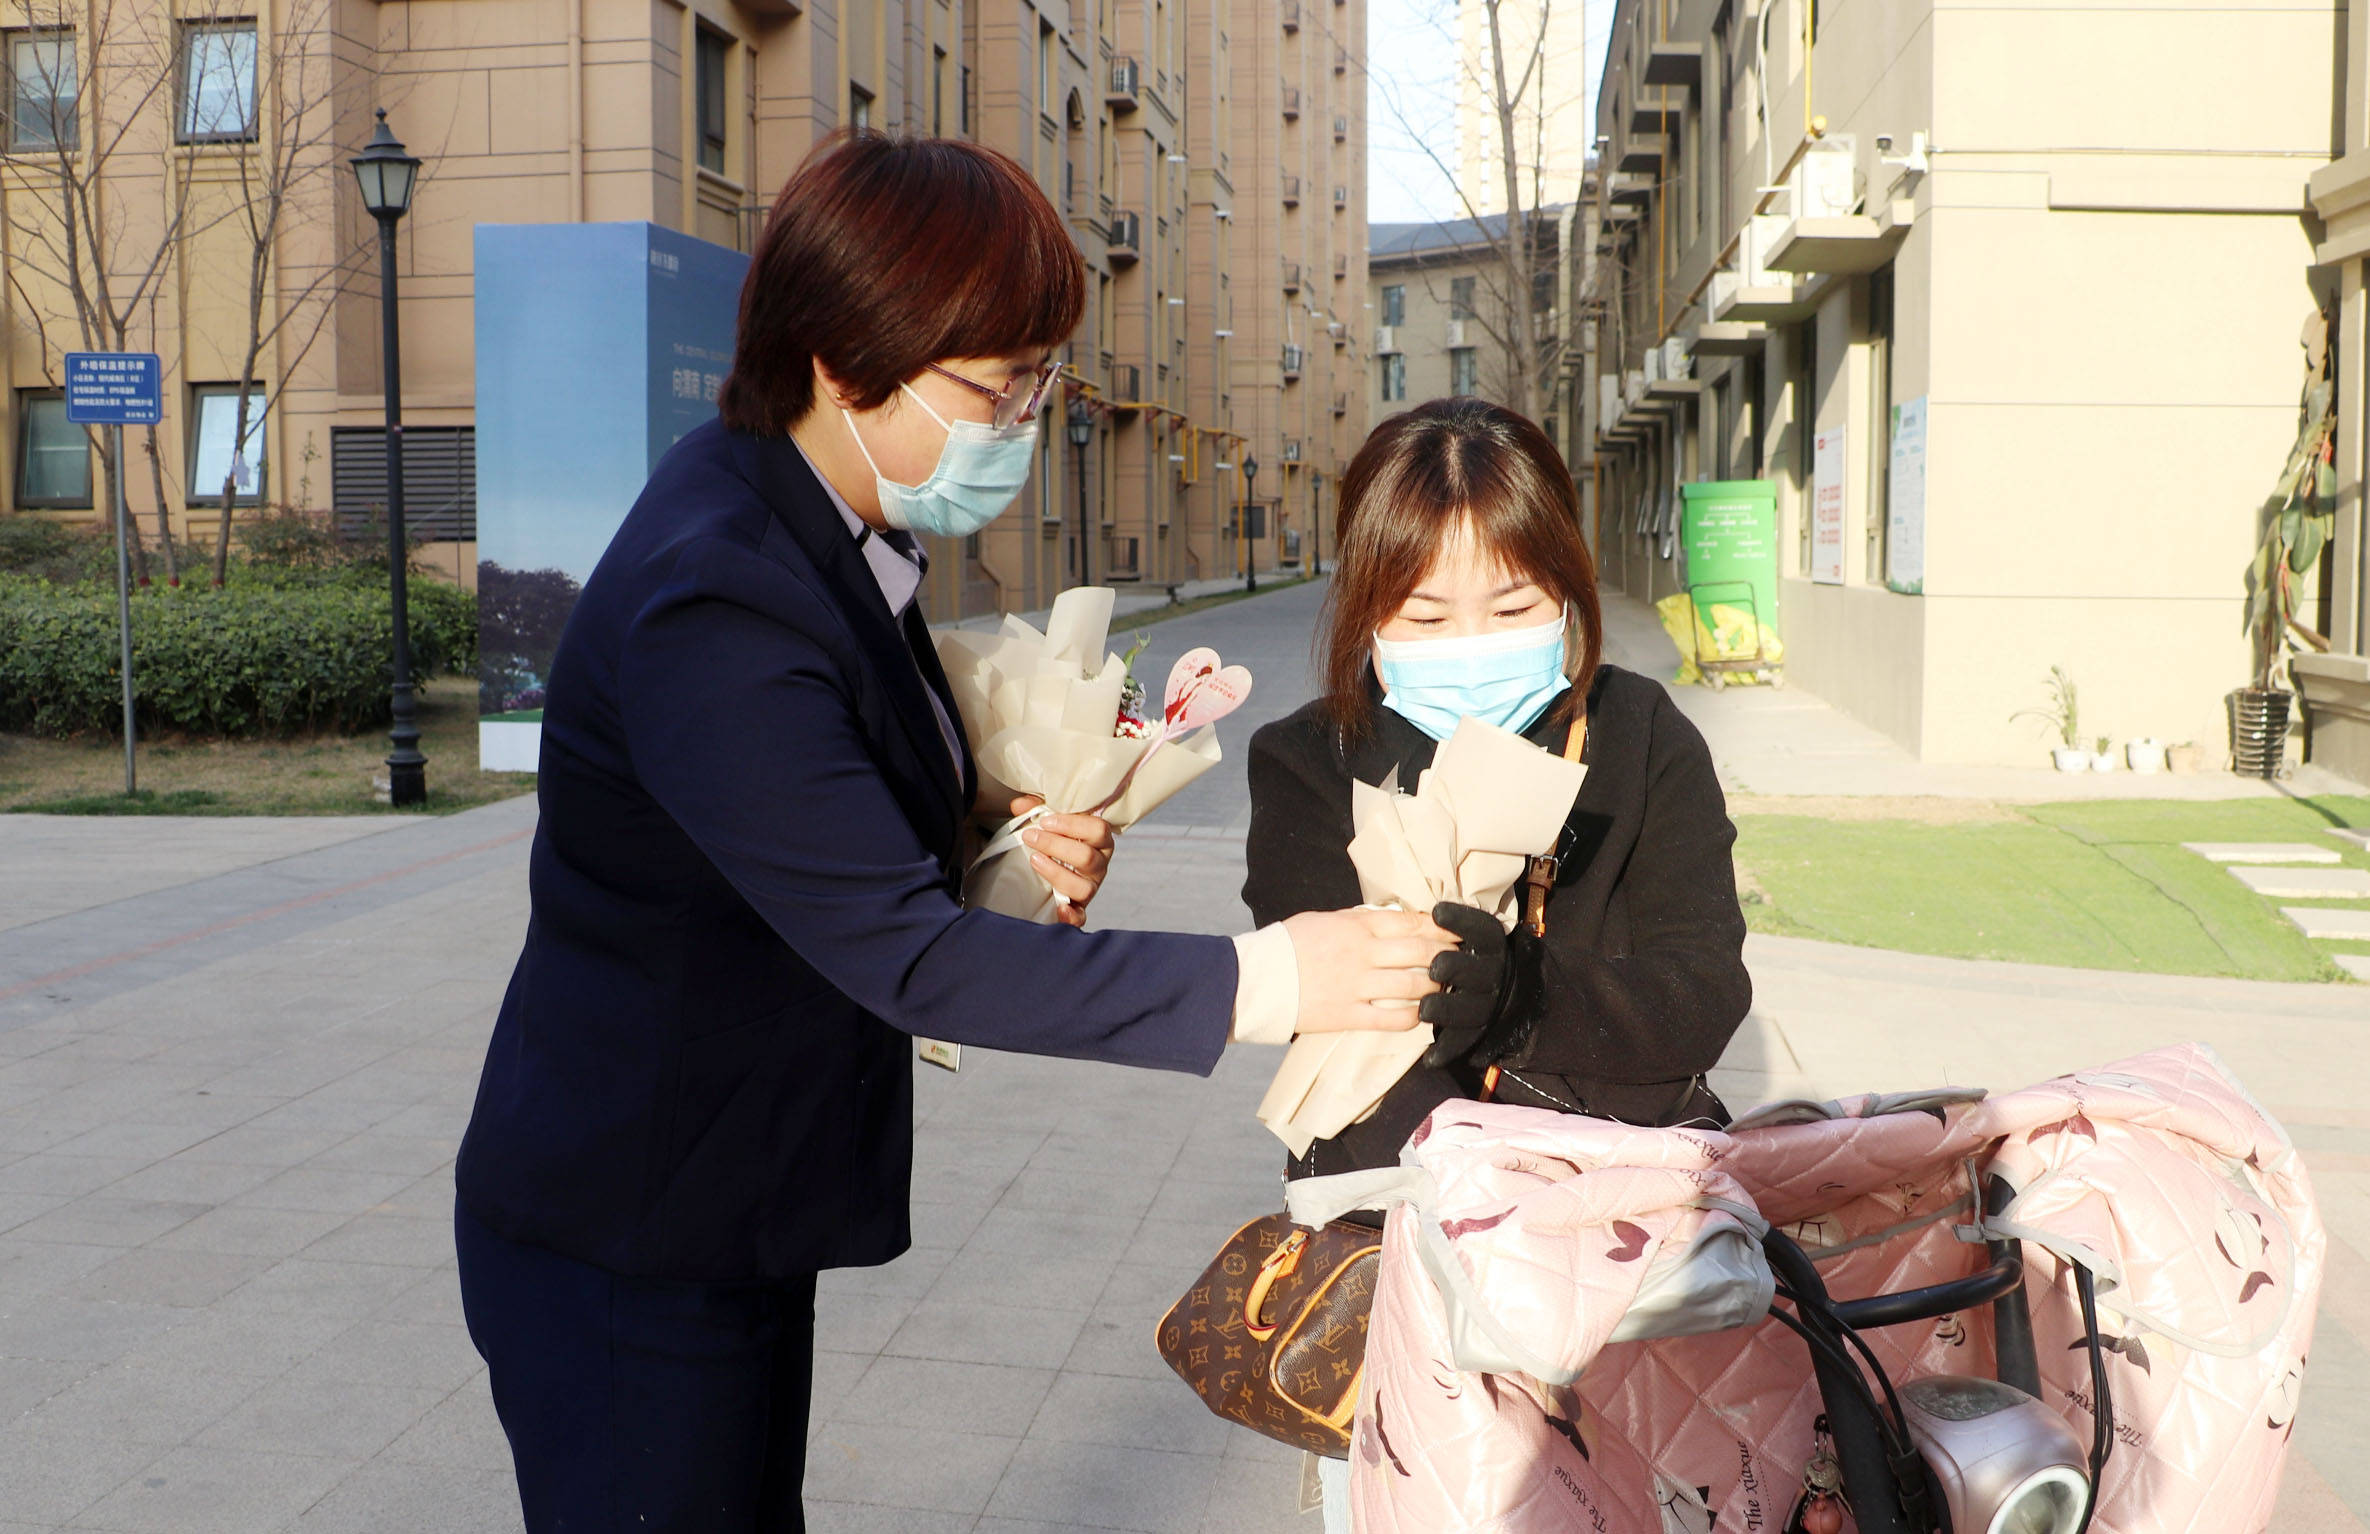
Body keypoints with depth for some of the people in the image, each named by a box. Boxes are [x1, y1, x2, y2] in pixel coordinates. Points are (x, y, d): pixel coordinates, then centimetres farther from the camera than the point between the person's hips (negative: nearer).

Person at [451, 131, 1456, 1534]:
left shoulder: (827, 524, 2)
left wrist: (1004, 839, -8)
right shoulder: (717, 602, -28)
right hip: (627, 1254, -9)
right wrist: (1259, 982, -28)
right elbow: (905, 956, -29)